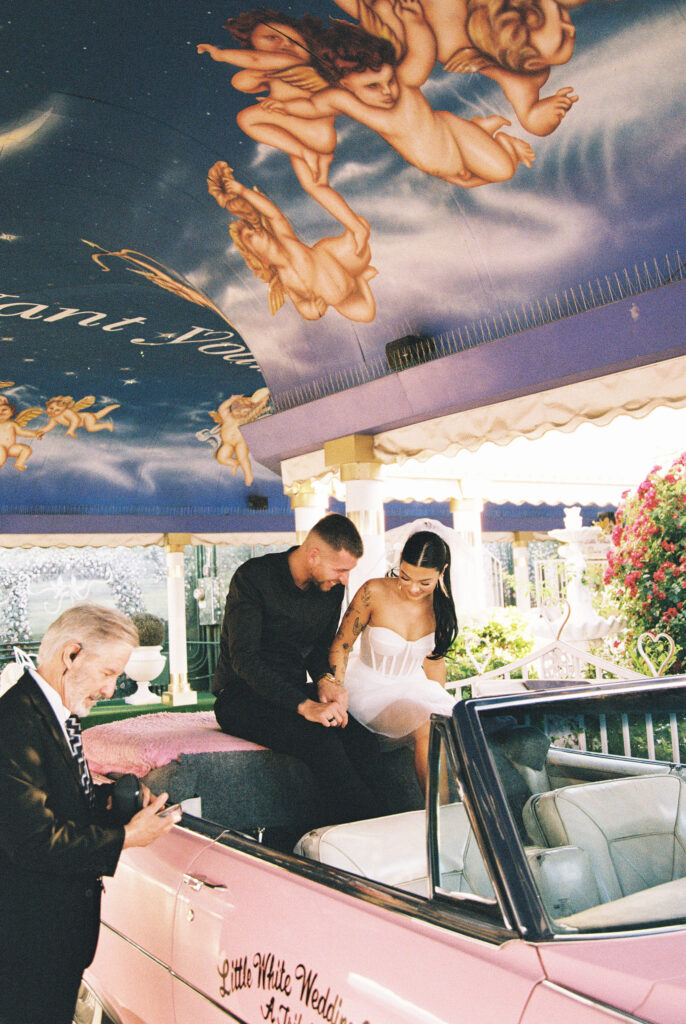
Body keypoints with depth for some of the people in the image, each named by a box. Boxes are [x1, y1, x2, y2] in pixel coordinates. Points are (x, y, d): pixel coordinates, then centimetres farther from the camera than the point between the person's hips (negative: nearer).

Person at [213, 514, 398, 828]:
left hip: (296, 692, 6)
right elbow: (244, 659, -23)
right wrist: (304, 705, -33)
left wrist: (325, 680, -9)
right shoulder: (253, 578, -16)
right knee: (320, 740, -32)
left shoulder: (332, 587, 3)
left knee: (361, 737, -24)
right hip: (241, 697, -5)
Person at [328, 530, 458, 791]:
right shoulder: (375, 593, -18)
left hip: (414, 686, 5)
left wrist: (441, 704, 5)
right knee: (428, 729, -29)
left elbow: (434, 659, 10)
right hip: (370, 687, -4)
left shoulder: (440, 604, -4)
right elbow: (340, 646, -8)